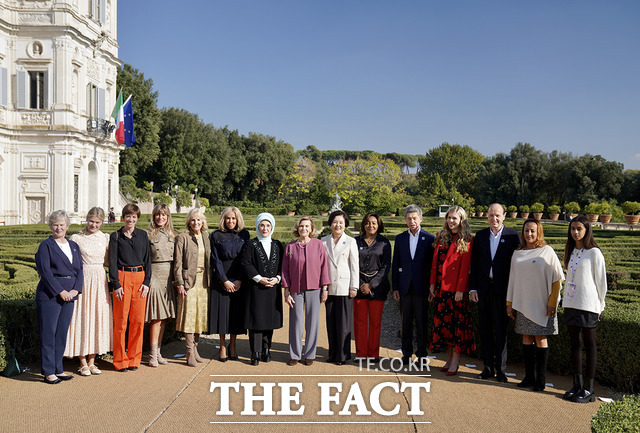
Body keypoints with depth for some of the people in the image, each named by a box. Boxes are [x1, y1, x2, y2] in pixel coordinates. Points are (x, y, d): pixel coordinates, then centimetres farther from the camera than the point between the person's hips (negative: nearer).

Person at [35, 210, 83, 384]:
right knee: (49, 334, 0)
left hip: (69, 296, 5)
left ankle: (58, 369, 20)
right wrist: (61, 291, -14)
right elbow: (45, 271, -10)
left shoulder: (74, 246, 14)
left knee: (62, 333, 10)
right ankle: (48, 372, 8)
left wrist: (75, 290, -4)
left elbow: (79, 270, 11)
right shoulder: (46, 245, -2)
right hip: (49, 296, -5)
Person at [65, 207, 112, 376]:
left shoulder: (105, 238, 8)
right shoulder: (76, 238, -2)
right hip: (82, 280, -3)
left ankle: (91, 361, 18)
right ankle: (83, 363, 11)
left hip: (100, 280, 3)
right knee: (82, 317, 0)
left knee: (98, 317, 6)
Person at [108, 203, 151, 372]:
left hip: (140, 278, 3)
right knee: (121, 321, -1)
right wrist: (116, 284, -8)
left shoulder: (143, 235, 11)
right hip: (122, 277, -2)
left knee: (138, 320, 3)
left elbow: (147, 259, 11)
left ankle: (134, 359, 14)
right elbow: (112, 261, 0)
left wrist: (146, 282, 1)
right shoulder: (116, 236, 4)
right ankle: (120, 361, 10)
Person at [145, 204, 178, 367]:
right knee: (156, 316, -7)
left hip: (169, 277, 5)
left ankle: (158, 351, 17)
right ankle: (153, 354, 1)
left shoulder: (173, 235, 12)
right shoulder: (148, 234, -1)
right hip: (154, 275, -5)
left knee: (164, 316, 8)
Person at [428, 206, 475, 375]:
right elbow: (435, 261, 11)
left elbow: (465, 266, -9)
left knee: (457, 322, 0)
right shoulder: (440, 237, 12)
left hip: (456, 288, -5)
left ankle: (455, 361, 9)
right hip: (440, 287, 5)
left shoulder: (467, 240, -4)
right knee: (443, 321, 9)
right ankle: (449, 359, 19)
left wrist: (460, 290, -14)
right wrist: (432, 283, 6)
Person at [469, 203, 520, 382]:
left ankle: (500, 369, 13)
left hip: (502, 289, -3)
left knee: (501, 330, 3)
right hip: (483, 288, 3)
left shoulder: (512, 236, -1)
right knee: (485, 329, 9)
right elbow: (474, 263, 8)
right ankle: (488, 367, 19)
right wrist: (473, 287, 2)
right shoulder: (480, 235, 8)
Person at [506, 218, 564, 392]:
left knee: (540, 339, 0)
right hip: (522, 304, 4)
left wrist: (552, 303, -11)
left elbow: (556, 279, -5)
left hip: (541, 304, -4)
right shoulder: (517, 254, 9)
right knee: (526, 338, 7)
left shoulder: (547, 251, -3)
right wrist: (509, 303, 11)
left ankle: (540, 379, 9)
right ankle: (529, 377, 16)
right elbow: (512, 279, 13)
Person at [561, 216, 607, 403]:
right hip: (570, 303, 7)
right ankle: (577, 384, 20)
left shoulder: (594, 253, -8)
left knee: (589, 345, 1)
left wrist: (599, 306, -4)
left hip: (587, 305, -6)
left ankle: (588, 389, 7)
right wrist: (565, 301, 13)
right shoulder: (570, 251, 11)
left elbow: (601, 281, -5)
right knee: (574, 343, 11)